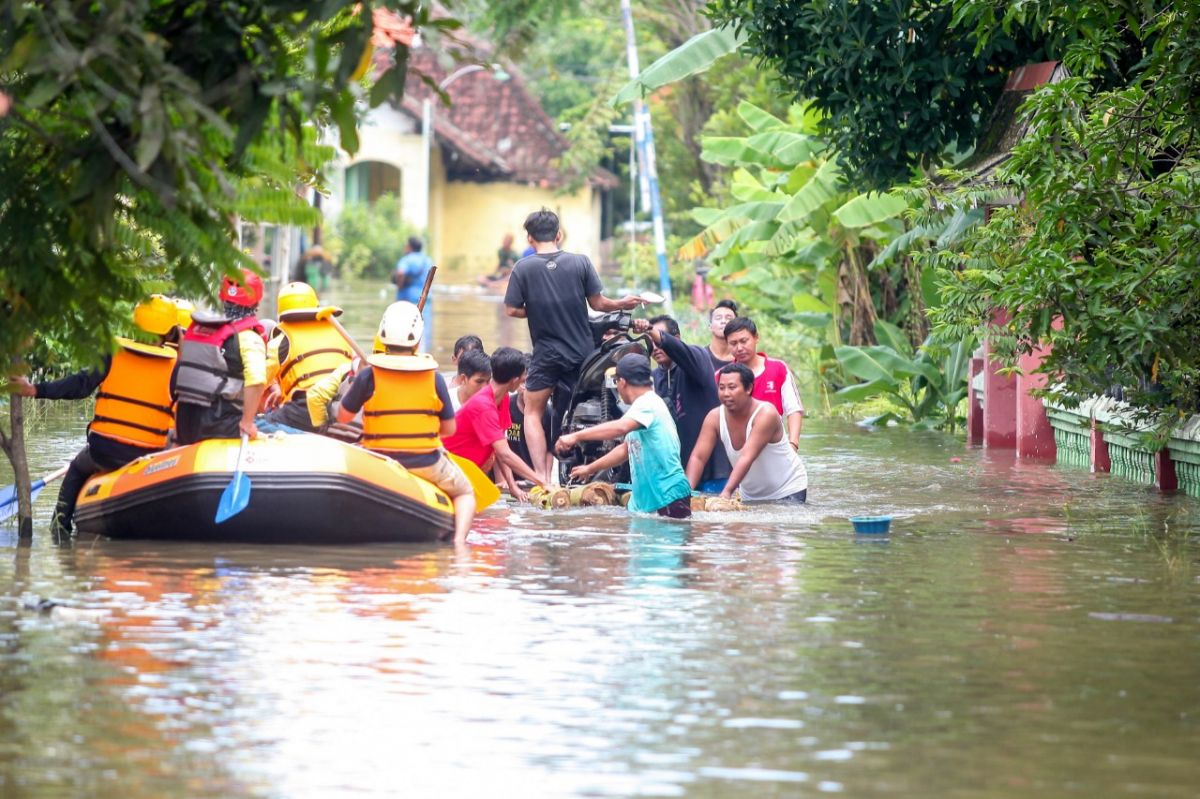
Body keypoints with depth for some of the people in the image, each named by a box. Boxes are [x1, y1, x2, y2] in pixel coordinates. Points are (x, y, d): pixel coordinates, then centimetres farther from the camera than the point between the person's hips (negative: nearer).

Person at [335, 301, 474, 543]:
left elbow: (343, 417, 1)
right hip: (427, 464, 0)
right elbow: (449, 429, 1)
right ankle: (459, 539, -3)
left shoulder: (368, 375, -11)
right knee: (465, 493, 23)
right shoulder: (433, 377, -7)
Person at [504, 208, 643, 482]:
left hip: (546, 354, -2)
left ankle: (542, 476, -6)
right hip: (581, 353, 2)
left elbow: (512, 310, -8)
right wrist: (624, 304, 16)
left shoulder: (523, 268, -9)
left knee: (533, 412, 8)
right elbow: (598, 303, -1)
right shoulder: (580, 262, -4)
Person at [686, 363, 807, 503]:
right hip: (750, 496, 5)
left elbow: (747, 457, -36)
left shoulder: (766, 414, -25)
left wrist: (727, 492, -46)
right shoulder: (715, 417, -10)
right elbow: (698, 457, -16)